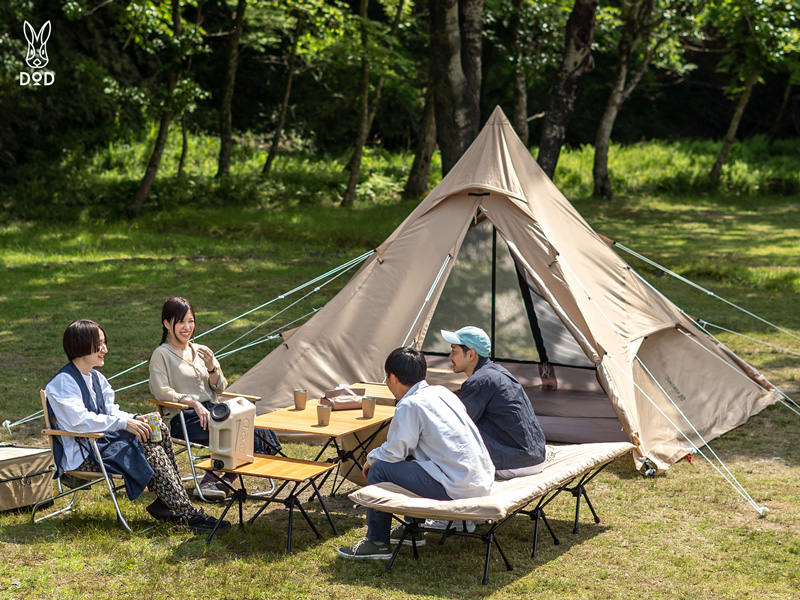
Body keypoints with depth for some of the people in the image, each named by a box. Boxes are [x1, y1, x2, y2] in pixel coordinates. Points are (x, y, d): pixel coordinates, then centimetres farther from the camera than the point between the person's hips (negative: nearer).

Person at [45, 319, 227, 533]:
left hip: (103, 439, 9)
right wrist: (123, 423, -26)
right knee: (151, 452, -24)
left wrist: (135, 419, -7)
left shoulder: (96, 377, 15)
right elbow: (79, 421, -25)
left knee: (160, 436, -13)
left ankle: (166, 503, -15)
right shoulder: (63, 381, -14)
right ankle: (189, 515, -23)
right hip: (82, 454, -9)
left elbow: (111, 411, 15)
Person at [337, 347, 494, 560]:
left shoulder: (410, 405, -11)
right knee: (410, 458, 28)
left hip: (457, 489, -9)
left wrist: (371, 458, 12)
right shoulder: (442, 392, 14)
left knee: (380, 469, -1)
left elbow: (394, 452, -9)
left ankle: (377, 542, 10)